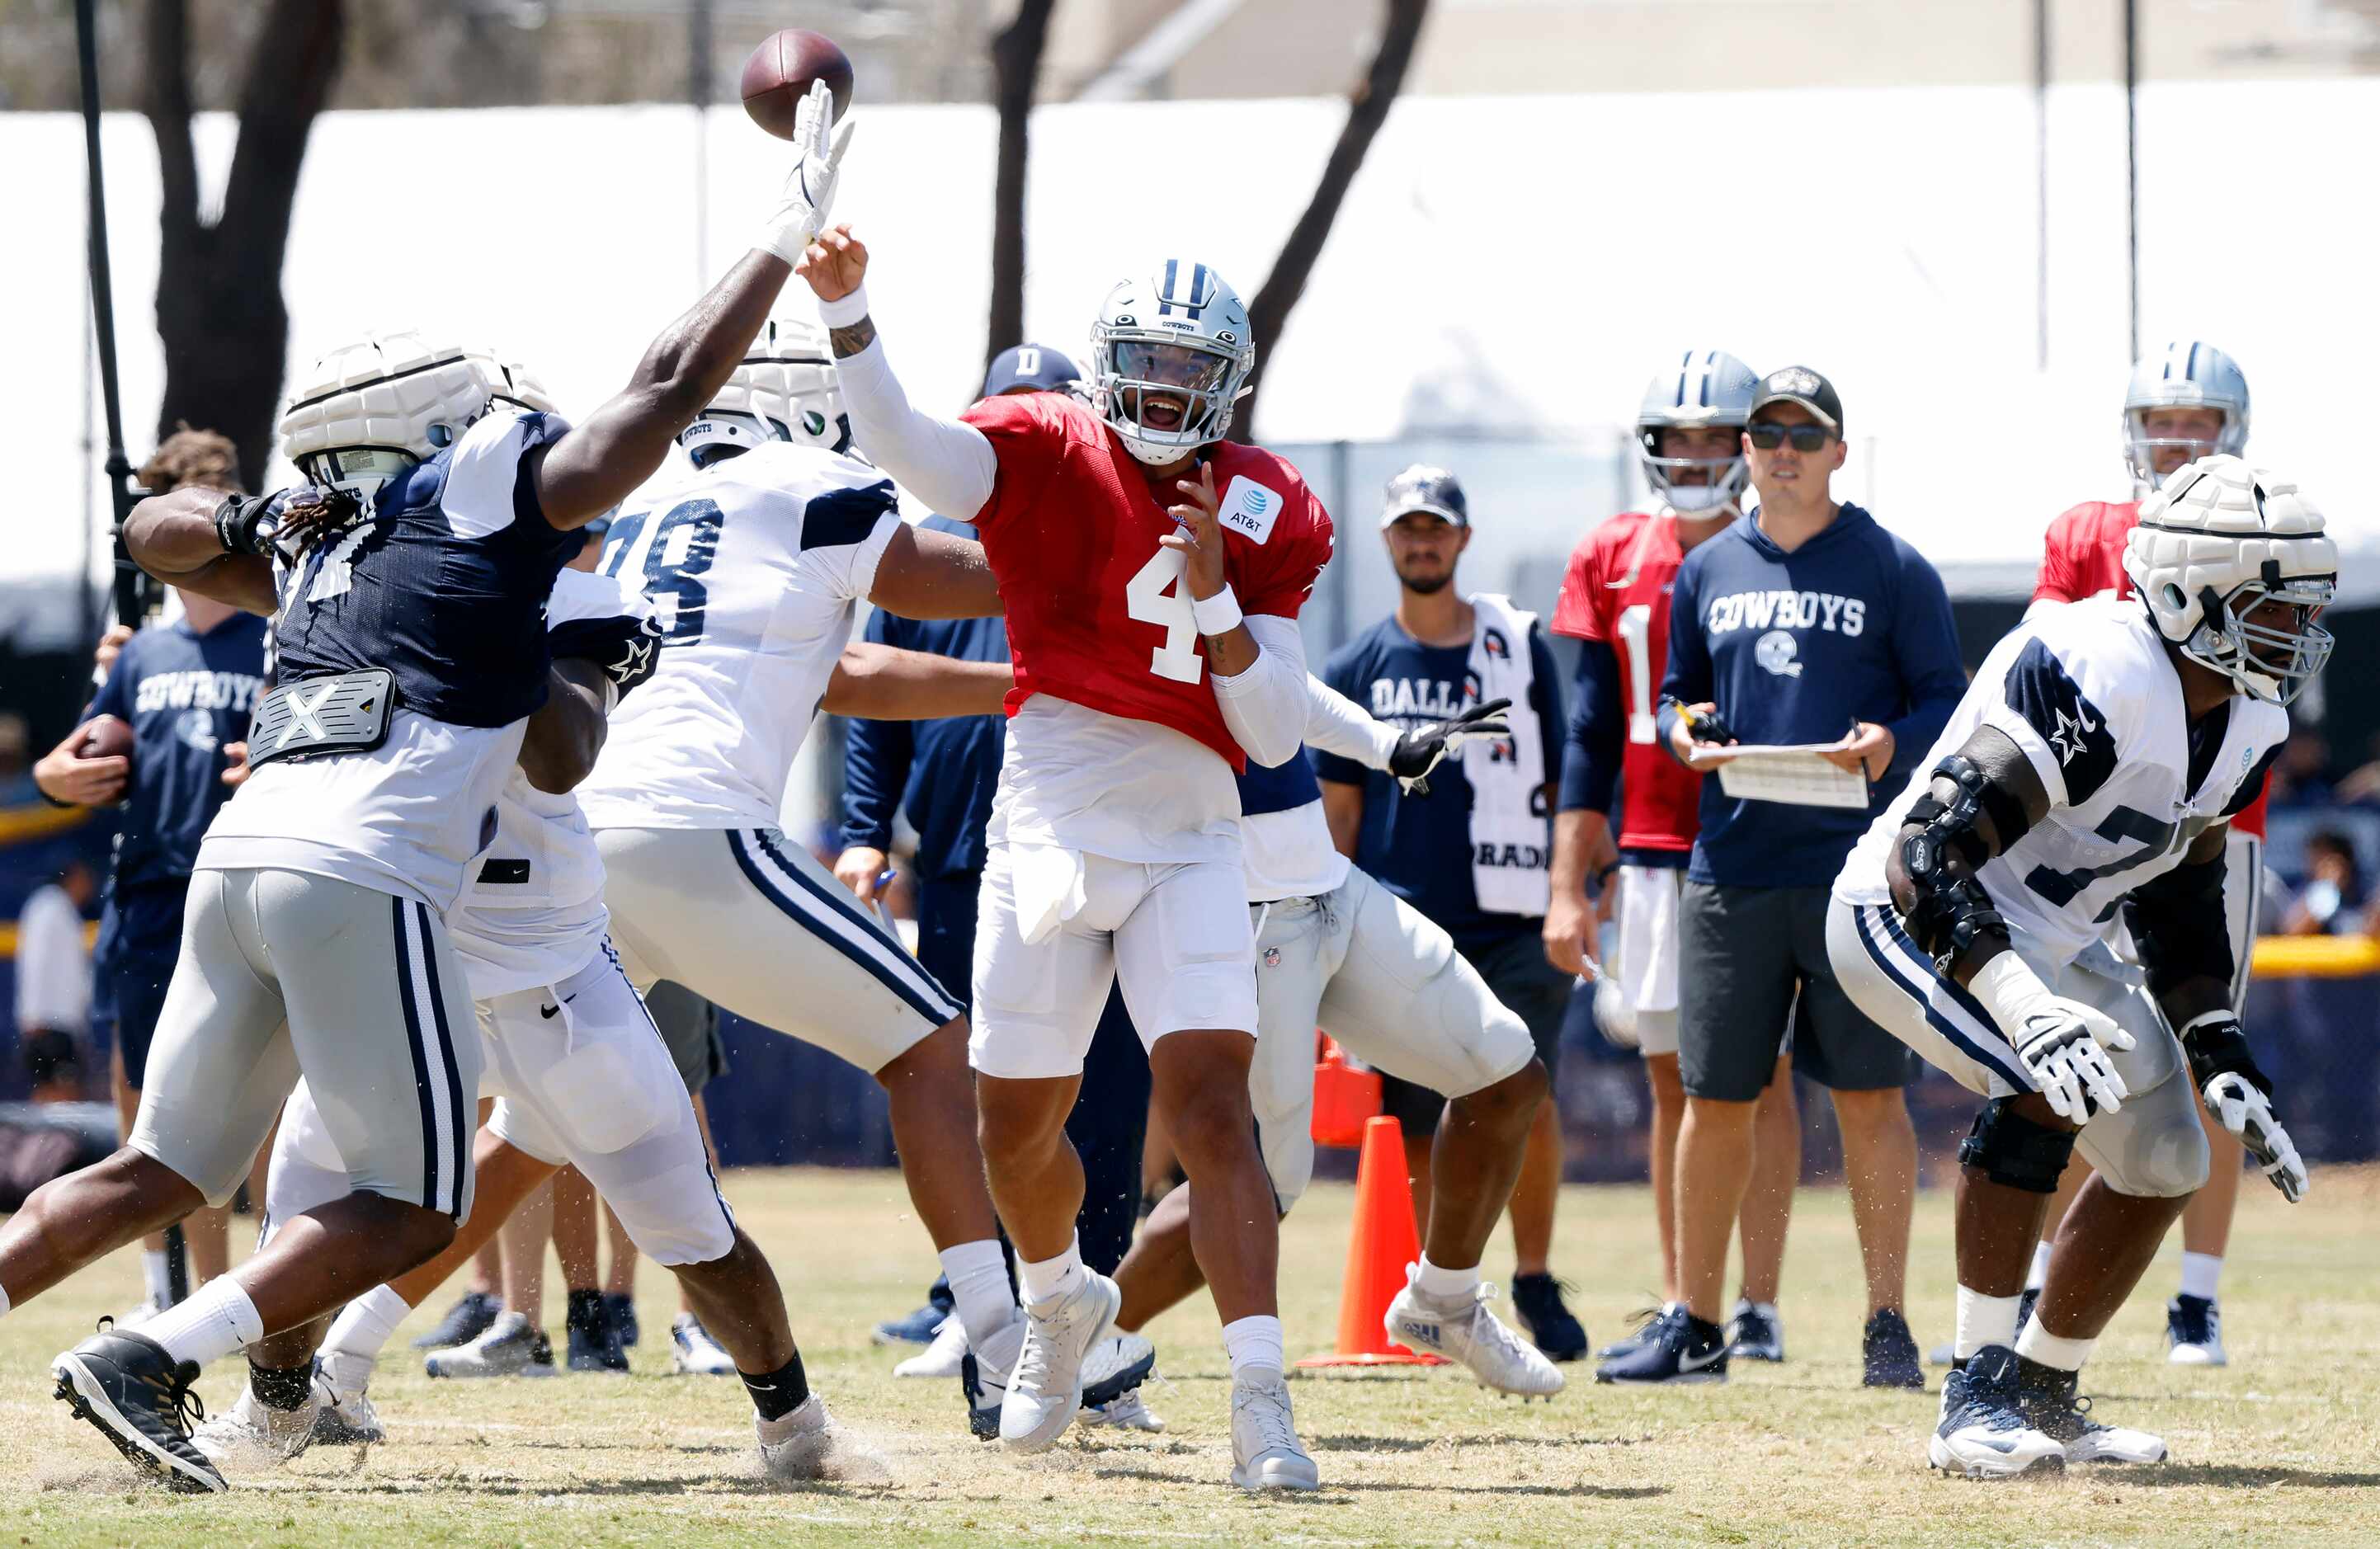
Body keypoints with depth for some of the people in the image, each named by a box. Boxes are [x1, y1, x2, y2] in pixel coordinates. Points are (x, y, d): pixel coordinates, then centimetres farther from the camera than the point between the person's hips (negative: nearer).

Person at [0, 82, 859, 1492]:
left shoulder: (326, 551, 25)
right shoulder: (494, 498, 5)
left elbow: (157, 530, 44)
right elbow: (672, 389, 3)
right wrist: (792, 234, 10)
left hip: (240, 859, 7)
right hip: (363, 880, -7)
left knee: (166, 1174, 16)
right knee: (415, 1209, 0)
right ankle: (148, 1363, -13)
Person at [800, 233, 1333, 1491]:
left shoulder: (1265, 519, 1)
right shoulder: (1046, 457, -3)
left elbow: (1274, 738, -4)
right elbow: (898, 443, -22)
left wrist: (1213, 598, -17)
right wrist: (845, 308, -36)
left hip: (1189, 846, 0)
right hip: (1049, 840, 0)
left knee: (1211, 1112, -16)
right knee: (1018, 1127, 12)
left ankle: (1261, 1405, -21)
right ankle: (1059, 1304, 44)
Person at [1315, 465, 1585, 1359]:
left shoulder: (1519, 650, 8)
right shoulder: (1357, 670, 10)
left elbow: (1560, 785, 12)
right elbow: (1339, 813, 11)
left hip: (1509, 924, -1)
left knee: (1528, 1102, -11)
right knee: (1412, 1127, 0)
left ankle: (1534, 1279, 6)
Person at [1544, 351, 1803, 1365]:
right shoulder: (1613, 563, 9)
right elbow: (1591, 739, 11)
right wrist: (1567, 889, 6)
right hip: (1652, 852, 3)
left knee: (1760, 1072, -4)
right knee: (1674, 1082, 6)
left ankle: (1758, 1307, -3)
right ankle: (1677, 1309, 10)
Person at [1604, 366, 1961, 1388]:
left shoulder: (1892, 570, 2)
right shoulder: (1707, 572, 13)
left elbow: (1946, 701, 2)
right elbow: (1677, 693, 21)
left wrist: (1894, 744, -18)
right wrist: (1681, 729, -2)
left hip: (1854, 867, -4)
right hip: (1731, 869, 4)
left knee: (1868, 1094, -3)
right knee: (1714, 1098, 6)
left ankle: (1887, 1324, 1)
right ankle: (1694, 1327, 13)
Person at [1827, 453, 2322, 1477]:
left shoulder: (2247, 727, -2)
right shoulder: (2091, 682, -31)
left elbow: (2179, 906, 13)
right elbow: (1932, 856, -35)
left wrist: (2224, 1067, 3)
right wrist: (2027, 1008, -45)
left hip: (2046, 942, 9)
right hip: (1909, 919, -9)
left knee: (2165, 1162, 6)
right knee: (2043, 1091, -31)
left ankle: (2045, 1394, 23)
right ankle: (1978, 1394, -22)